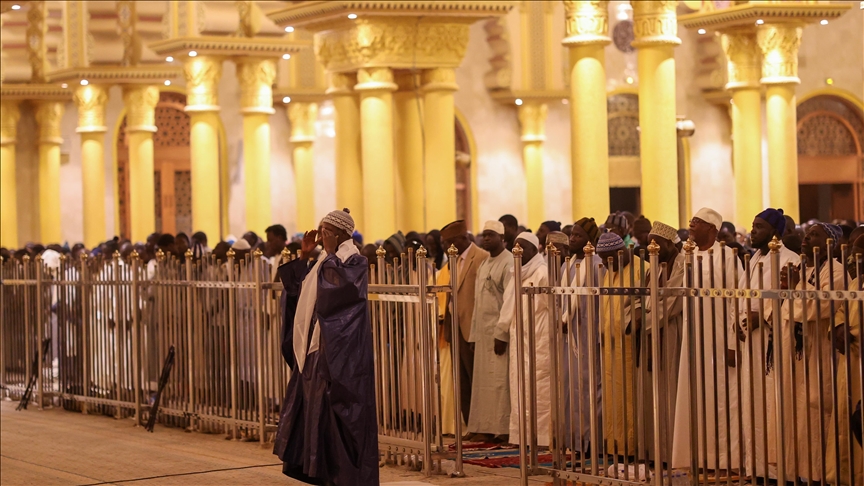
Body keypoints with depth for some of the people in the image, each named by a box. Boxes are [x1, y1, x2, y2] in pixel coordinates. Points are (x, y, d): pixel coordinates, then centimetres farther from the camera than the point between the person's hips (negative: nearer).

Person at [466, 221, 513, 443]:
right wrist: (474, 334, 13)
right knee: (483, 380, 7)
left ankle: (502, 428, -4)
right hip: (483, 331, 8)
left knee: (499, 380, -7)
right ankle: (485, 428, 10)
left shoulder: (509, 263, -9)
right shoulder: (484, 265, 17)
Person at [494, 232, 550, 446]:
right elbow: (509, 306, 18)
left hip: (538, 341, -8)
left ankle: (540, 437, -2)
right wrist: (501, 334, 17)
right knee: (519, 390, 7)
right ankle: (522, 436, 11)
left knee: (537, 390, -6)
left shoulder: (543, 274, -8)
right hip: (518, 340, 8)